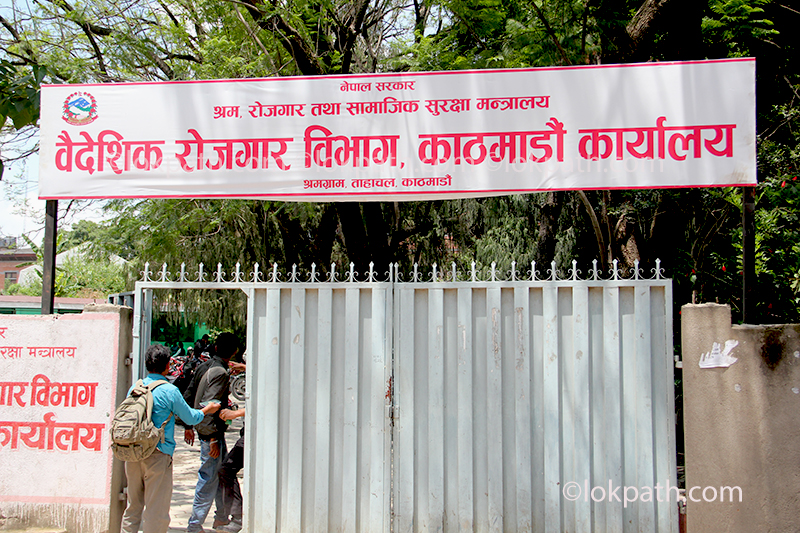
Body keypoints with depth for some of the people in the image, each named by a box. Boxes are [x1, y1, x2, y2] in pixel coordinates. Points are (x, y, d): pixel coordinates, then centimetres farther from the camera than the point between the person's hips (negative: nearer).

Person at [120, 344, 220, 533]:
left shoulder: (135, 388, 5)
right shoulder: (170, 391, -10)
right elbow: (190, 418, 2)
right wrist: (208, 409, 20)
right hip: (158, 454, -6)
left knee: (133, 505, 17)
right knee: (157, 509, 2)